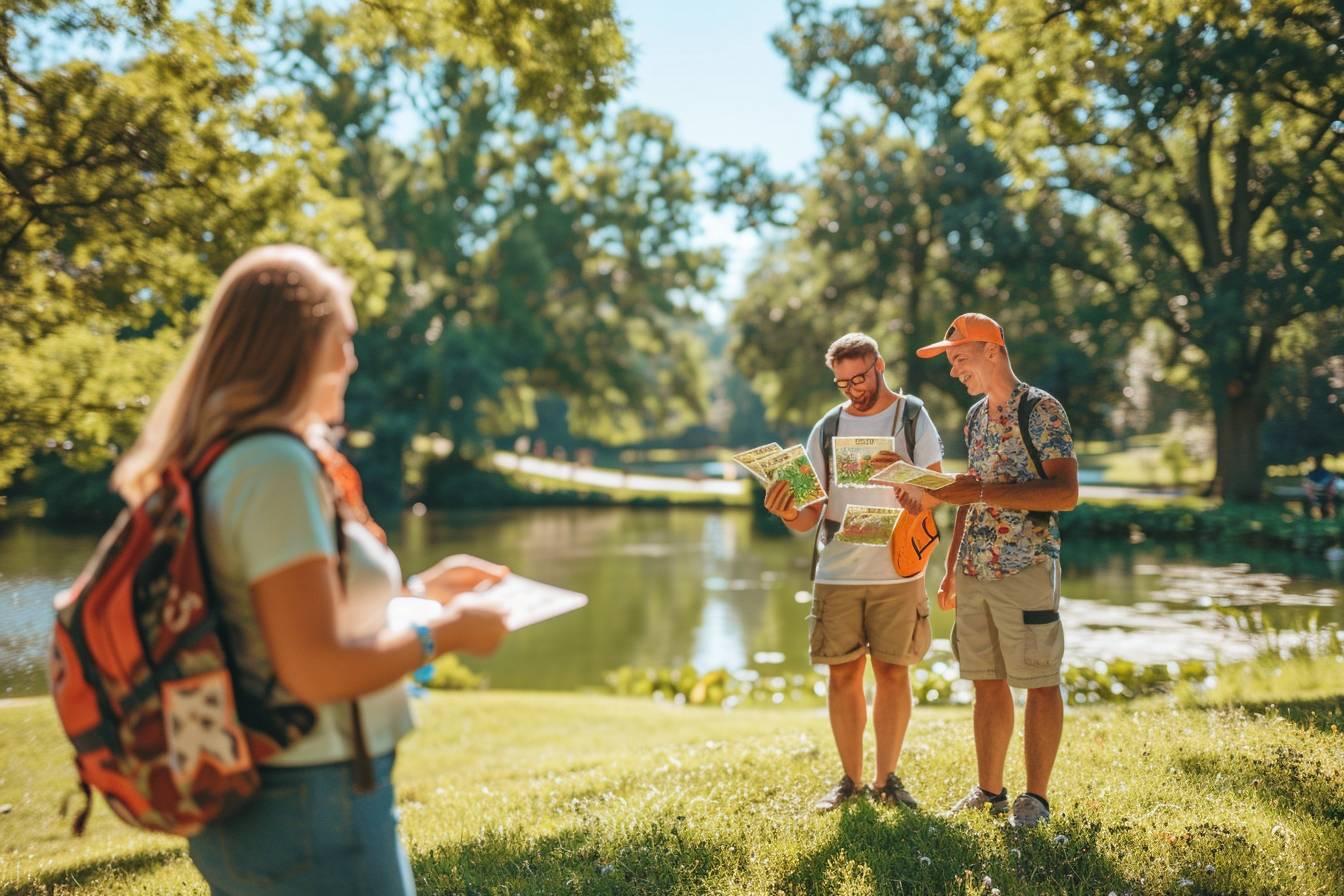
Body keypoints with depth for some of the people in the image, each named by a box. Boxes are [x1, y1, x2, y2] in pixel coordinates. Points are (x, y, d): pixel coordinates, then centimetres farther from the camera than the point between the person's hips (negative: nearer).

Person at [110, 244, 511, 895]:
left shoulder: (217, 462, 9)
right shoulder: (276, 465, -20)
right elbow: (315, 669, -25)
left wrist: (417, 588, 17)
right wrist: (446, 632, -12)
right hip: (312, 814, -9)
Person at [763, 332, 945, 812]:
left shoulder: (913, 419, 2)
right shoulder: (826, 429, 8)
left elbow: (935, 497, -4)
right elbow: (811, 515, 6)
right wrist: (789, 513, -17)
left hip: (898, 571, -2)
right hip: (836, 573, 2)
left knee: (892, 672, 3)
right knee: (843, 674, 5)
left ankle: (887, 777, 15)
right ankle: (850, 778, 16)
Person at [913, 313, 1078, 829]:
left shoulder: (1041, 409, -8)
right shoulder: (975, 417, 15)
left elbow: (1066, 493, -16)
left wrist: (986, 492, -22)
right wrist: (951, 568, 18)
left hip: (1026, 568, -7)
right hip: (974, 572, 7)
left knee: (1039, 683, 1)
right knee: (987, 683, 11)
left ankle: (1036, 797, 9)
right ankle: (989, 790, 20)